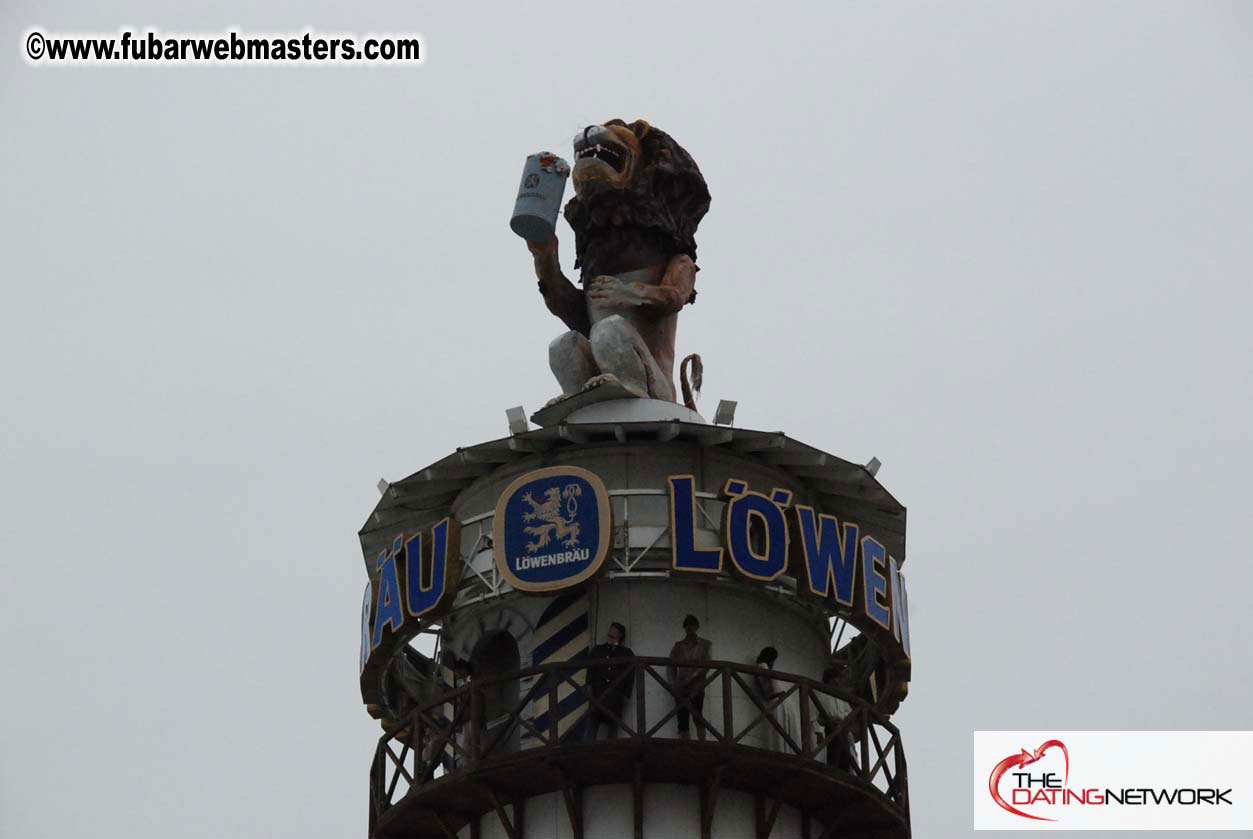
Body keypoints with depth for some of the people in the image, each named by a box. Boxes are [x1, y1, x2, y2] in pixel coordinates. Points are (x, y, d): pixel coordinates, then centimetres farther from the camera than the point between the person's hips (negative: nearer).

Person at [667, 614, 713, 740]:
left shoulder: (706, 645, 7)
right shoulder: (678, 646, 12)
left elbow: (707, 665, -3)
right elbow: (671, 667, 9)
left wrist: (692, 676, -16)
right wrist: (673, 684, -4)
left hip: (697, 687, -3)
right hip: (681, 688, 3)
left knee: (697, 717, -21)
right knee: (682, 720, -3)